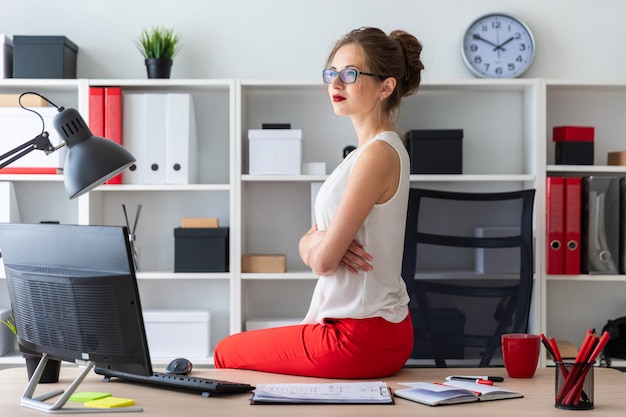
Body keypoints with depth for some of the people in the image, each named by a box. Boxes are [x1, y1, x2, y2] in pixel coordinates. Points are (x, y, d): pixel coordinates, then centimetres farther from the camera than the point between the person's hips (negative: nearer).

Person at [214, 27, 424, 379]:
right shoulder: (374, 148, 12)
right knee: (232, 347, 24)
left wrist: (319, 244, 2)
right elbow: (308, 247, 11)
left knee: (226, 353, 7)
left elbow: (323, 261, -20)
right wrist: (320, 239, -12)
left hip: (360, 337, -10)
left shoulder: (378, 154, -19)